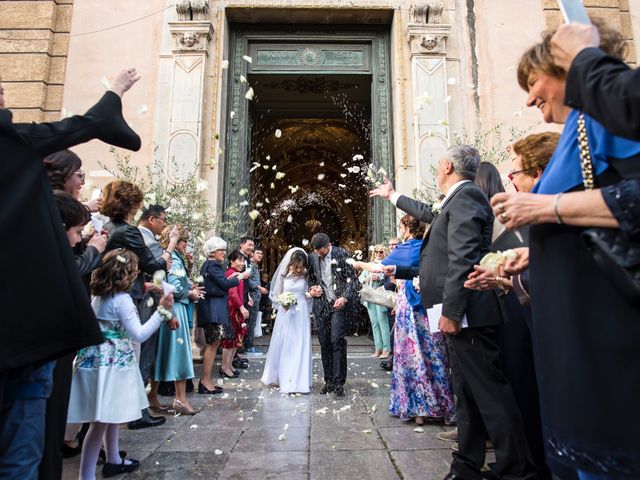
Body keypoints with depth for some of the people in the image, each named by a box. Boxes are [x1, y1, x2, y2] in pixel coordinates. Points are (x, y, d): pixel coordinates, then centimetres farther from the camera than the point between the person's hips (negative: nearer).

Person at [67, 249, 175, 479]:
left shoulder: (99, 296, 7)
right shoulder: (122, 299, -18)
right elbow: (139, 334, -21)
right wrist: (162, 311, -23)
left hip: (100, 360, 10)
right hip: (110, 363, -10)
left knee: (112, 414, 21)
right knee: (102, 420, -3)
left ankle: (113, 460, 35)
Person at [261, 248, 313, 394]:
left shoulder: (305, 276, -2)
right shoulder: (283, 275, -2)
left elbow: (308, 295, 9)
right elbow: (275, 295, 4)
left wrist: (312, 294, -9)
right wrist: (282, 302, -12)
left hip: (301, 315, 0)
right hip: (286, 313, 0)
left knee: (300, 347, 0)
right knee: (283, 345, 9)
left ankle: (298, 381, 9)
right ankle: (281, 377, 27)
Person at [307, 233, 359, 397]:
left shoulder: (341, 254, -6)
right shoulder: (312, 257, 5)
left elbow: (353, 278, -5)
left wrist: (344, 297, -16)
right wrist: (311, 289, -1)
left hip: (338, 303, -4)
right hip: (321, 305, 4)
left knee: (337, 341, -11)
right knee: (324, 343, 7)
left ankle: (338, 382, -2)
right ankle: (328, 380, 18)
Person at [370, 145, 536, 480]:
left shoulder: (465, 196, -10)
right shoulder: (452, 203, 20)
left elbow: (463, 259, -21)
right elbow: (428, 213, 41)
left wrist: (450, 311, -23)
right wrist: (392, 195, 54)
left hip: (468, 315, -10)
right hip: (462, 315, 10)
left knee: (491, 395, -5)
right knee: (467, 396, 14)